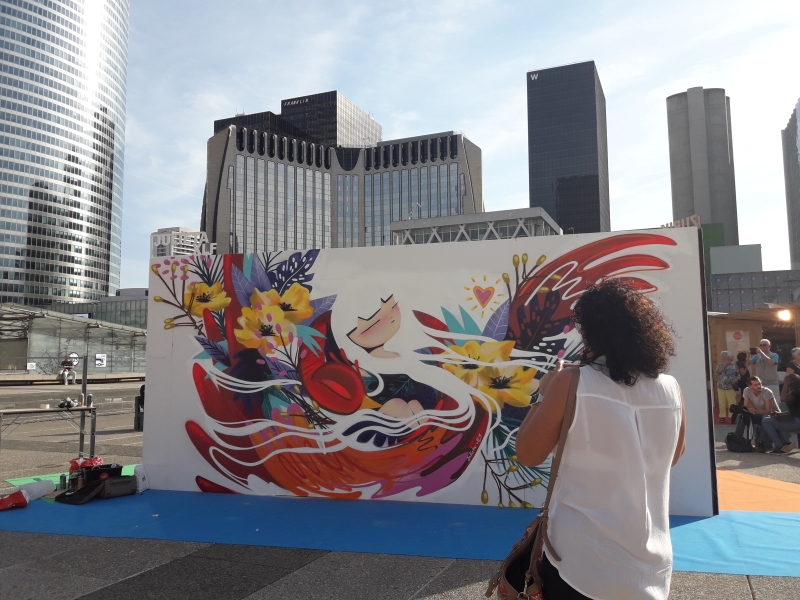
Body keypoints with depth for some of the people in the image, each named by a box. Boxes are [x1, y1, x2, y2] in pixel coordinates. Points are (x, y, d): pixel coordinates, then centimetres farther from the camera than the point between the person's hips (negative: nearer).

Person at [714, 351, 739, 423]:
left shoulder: (734, 365, 1)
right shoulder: (719, 365, 6)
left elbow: (738, 374, 4)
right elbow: (716, 373, -11)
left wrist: (736, 380, -15)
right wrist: (723, 365, -13)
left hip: (731, 387, -2)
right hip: (721, 388, 2)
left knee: (732, 403, -2)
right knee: (722, 403, 6)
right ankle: (722, 416, 16)